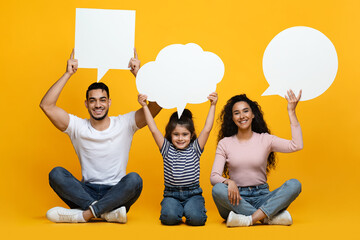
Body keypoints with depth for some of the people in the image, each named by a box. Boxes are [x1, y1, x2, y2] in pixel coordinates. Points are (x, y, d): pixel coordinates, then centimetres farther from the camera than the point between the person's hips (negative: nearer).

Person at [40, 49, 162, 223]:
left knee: (134, 179, -33)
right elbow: (46, 105, -6)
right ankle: (107, 213, -32)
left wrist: (138, 74, -13)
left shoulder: (124, 124, 2)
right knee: (56, 174, -24)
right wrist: (68, 74, -6)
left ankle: (85, 214, -30)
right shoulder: (78, 127, 4)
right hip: (87, 192, 2)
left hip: (117, 194, -1)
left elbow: (156, 105, -9)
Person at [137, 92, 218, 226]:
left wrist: (212, 106, -7)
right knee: (170, 217, -27)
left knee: (195, 217, -27)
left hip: (193, 193, -1)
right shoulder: (167, 149, 7)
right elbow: (154, 130, 1)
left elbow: (207, 130, -2)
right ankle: (178, 210, 8)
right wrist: (145, 107, -2)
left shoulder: (195, 149, 6)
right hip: (171, 194, 1)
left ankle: (189, 209, 9)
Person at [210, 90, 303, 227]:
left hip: (261, 196, 1)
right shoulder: (225, 144, 6)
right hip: (237, 198, -1)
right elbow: (214, 177, -3)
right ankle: (270, 217, -31)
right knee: (218, 189, -34)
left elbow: (296, 145, -8)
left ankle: (249, 219, -37)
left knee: (294, 185, -24)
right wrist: (229, 182, -26)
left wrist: (291, 112, -7)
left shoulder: (265, 139, 6)